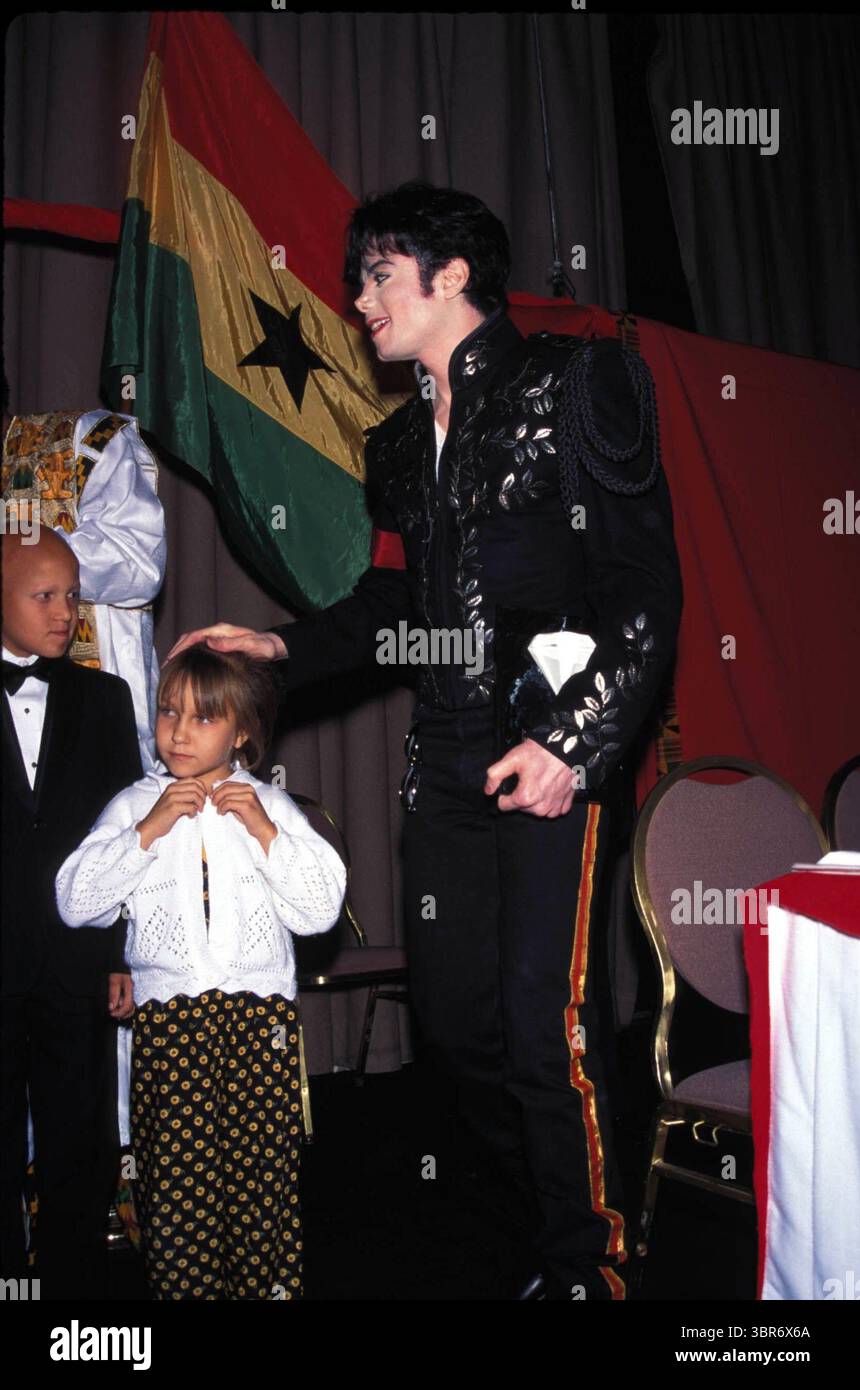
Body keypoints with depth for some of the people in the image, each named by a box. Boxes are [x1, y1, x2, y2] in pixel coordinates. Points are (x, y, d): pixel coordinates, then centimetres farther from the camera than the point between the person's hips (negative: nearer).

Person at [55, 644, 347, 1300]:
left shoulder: (269, 805, 9)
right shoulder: (135, 805, 8)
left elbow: (323, 907, 2)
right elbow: (76, 901, -3)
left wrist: (265, 832, -7)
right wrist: (147, 831, -11)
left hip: (262, 1008, 1)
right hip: (168, 1014, 0)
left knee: (265, 1171, 3)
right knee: (174, 1177, -1)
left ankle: (271, 1284, 18)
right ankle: (186, 1285, 14)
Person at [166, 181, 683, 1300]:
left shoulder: (572, 386, -2)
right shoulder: (401, 444, 19)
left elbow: (648, 589, -8)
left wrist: (574, 742, -16)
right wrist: (283, 649, 9)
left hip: (558, 744, -7)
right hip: (448, 755, 7)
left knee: (545, 1019, -11)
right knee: (454, 1014, 7)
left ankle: (596, 1269, 9)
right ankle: (560, 1240, 26)